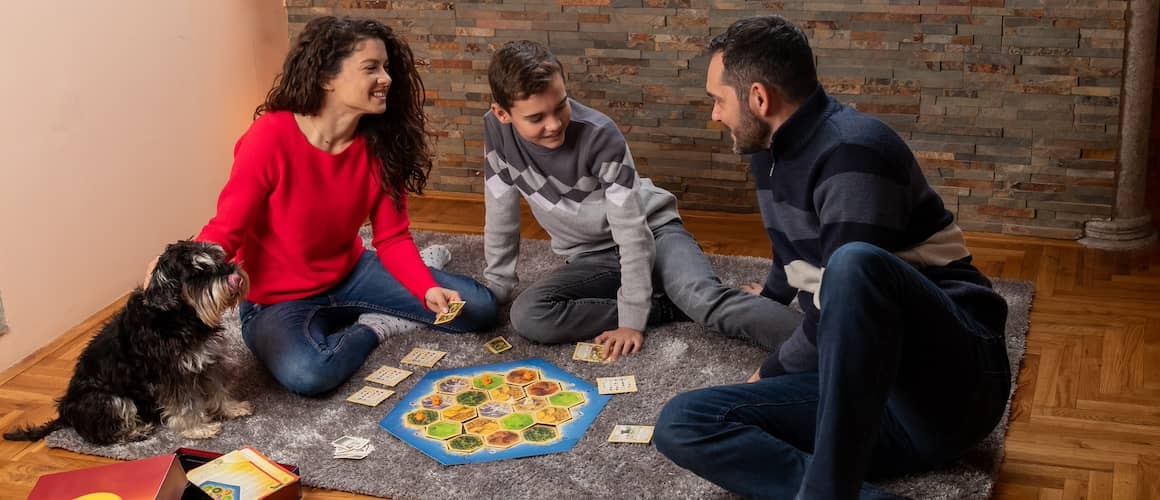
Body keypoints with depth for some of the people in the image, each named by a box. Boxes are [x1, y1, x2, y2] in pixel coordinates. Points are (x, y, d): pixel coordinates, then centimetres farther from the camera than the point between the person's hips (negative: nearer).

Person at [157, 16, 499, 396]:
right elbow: (226, 230, -21)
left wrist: (427, 289, -24)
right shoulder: (272, 136, -25)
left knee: (478, 308, -8)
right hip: (277, 301, -4)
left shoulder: (380, 143, -9)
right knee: (307, 373, -38)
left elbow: (392, 237, -5)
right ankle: (373, 327, -6)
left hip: (350, 275, 4)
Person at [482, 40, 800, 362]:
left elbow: (632, 230, -23)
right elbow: (501, 216, 1)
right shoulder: (496, 129, -13)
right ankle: (666, 308, -17)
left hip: (653, 233, -4)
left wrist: (632, 319, -26)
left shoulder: (598, 134, -25)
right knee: (526, 315, -25)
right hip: (594, 259, 4)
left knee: (703, 297, -34)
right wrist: (495, 289, 3)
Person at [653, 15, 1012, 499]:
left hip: (955, 377, -8)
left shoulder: (853, 151, -15)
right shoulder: (772, 153, 13)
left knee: (854, 264, -39)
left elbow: (849, 295, -21)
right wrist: (769, 297, 55)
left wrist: (772, 371, -4)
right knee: (681, 423, -11)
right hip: (864, 387, 8)